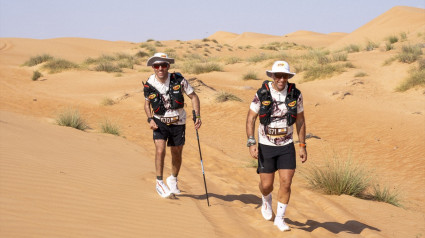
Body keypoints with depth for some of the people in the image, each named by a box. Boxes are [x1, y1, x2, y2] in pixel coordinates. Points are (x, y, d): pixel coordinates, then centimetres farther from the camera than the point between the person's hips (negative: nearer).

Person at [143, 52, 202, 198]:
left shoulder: (178, 80, -15)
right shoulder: (149, 85, -11)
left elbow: (193, 97, -4)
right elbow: (147, 104, 8)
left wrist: (197, 116, -14)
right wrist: (150, 119, -8)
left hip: (178, 122, 1)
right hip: (160, 122, -1)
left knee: (177, 154, 11)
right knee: (160, 149, -21)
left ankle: (173, 180, 36)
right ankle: (159, 182, -7)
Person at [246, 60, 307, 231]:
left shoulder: (295, 95, -6)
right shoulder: (262, 94, -12)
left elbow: (300, 120, 5)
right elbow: (250, 119, -6)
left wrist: (302, 146, 3)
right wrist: (251, 143, -16)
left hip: (286, 146, 1)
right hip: (266, 146, -1)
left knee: (286, 183, -8)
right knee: (266, 184, 4)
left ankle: (279, 218, 8)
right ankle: (267, 201, 40)